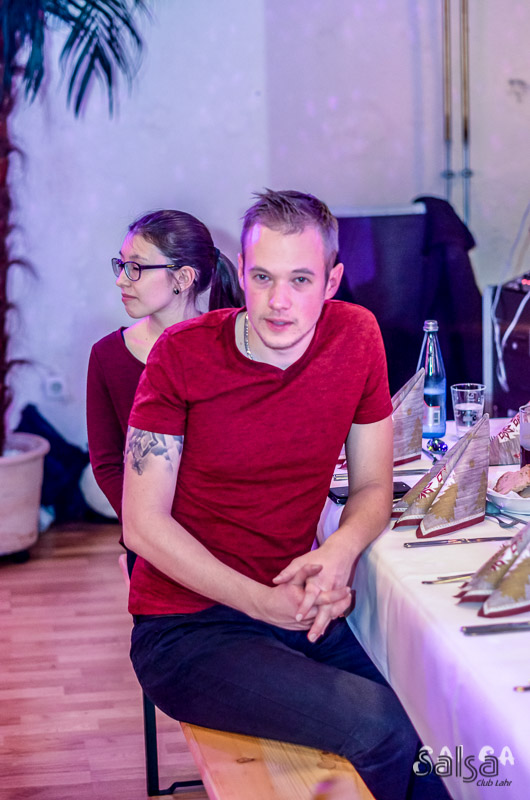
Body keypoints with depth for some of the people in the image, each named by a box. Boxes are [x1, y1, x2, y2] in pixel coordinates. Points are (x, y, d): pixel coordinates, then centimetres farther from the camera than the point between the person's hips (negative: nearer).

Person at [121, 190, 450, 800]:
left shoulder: (357, 338, -1)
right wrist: (264, 602, -18)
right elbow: (144, 526, -9)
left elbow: (373, 487, 9)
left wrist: (342, 551, -14)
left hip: (297, 609, 4)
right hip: (185, 630, -4)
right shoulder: (183, 355, -11)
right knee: (377, 728, -24)